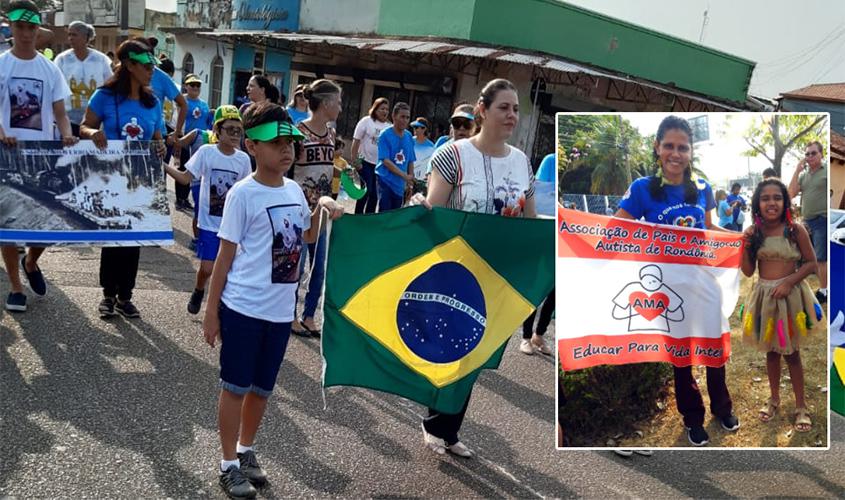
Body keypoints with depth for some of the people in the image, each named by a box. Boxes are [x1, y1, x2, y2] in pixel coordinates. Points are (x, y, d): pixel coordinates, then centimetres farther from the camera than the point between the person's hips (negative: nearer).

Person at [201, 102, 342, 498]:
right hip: (243, 308, -6)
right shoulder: (243, 194, -12)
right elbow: (226, 255, -8)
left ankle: (246, 450, 35)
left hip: (281, 310, 6)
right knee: (236, 386, 6)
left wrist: (321, 208, 3)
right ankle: (229, 464, 20)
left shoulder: (295, 190, 5)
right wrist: (211, 310, -7)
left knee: (262, 387, 17)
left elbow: (308, 237, 22)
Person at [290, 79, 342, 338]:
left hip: (320, 209, 7)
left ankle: (309, 316, 25)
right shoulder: (298, 131, -14)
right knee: (297, 265, 4)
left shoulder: (331, 132, 7)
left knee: (319, 267, 11)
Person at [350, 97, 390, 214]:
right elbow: (356, 141, -4)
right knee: (366, 191, -7)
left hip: (380, 165, 4)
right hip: (366, 162, -4)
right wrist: (355, 161, -10)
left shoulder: (389, 127, 8)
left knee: (375, 194, 6)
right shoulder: (366, 121, -2)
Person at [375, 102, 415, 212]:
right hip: (386, 181, -5)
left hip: (400, 186, 5)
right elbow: (385, 161, -16)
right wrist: (404, 176, -24)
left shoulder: (409, 137, 7)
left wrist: (410, 182, 8)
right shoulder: (385, 135, -10)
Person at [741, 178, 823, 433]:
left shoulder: (795, 230, -12)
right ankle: (774, 398, 34)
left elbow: (811, 263, -7)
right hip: (764, 296, 3)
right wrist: (745, 246, -13)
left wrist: (789, 281, -19)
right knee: (771, 350, 16)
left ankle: (801, 406, 20)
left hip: (790, 295, -3)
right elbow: (748, 271, 2)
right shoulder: (753, 232, -2)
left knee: (791, 352, 6)